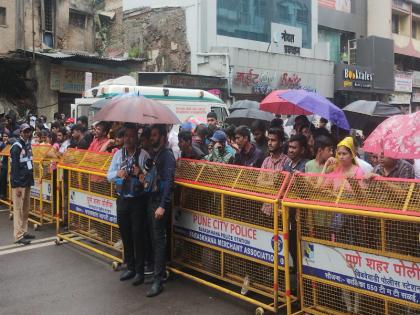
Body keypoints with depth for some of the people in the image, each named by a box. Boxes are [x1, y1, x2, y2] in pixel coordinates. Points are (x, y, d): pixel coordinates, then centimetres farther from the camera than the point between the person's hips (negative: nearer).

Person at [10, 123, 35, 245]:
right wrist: (17, 185, -20)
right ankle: (18, 236, -1)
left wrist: (31, 180, 12)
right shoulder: (16, 147, -13)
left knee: (26, 209, 14)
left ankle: (24, 231, 24)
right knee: (18, 209, -5)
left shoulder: (28, 144, 12)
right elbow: (14, 167, -17)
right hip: (19, 182, -8)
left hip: (27, 181, 8)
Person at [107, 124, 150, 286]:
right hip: (122, 199, 5)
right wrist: (117, 173, -11)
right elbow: (109, 175, 9)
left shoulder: (143, 154, -8)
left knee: (138, 235, 0)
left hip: (138, 201, -5)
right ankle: (130, 267, 29)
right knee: (125, 234, 13)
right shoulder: (118, 154, 7)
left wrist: (141, 173, -27)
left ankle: (140, 271, 14)